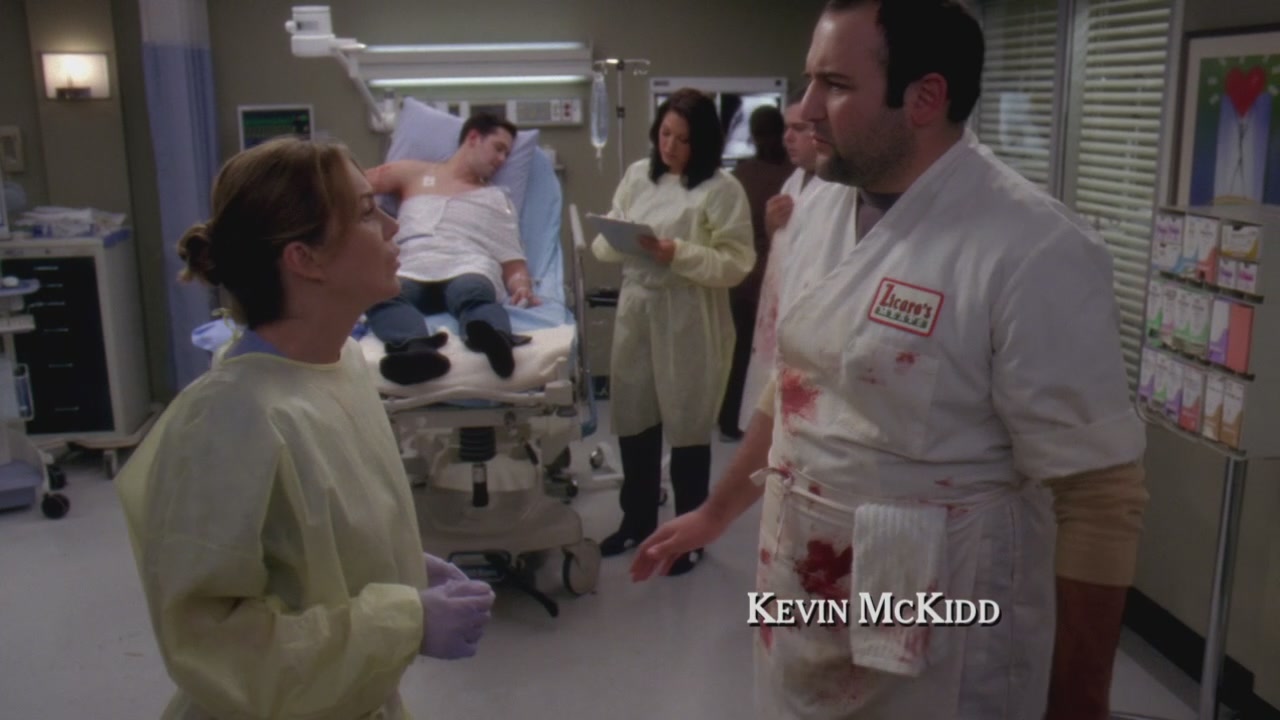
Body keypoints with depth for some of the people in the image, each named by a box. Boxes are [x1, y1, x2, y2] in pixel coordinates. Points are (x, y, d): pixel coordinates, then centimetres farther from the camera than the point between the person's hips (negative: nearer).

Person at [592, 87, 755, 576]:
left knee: (688, 428, 7)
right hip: (636, 312, 6)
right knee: (633, 421, 16)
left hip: (690, 323, -5)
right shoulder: (637, 176, 9)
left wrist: (678, 254, -24)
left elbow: (736, 263, -13)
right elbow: (605, 242, 11)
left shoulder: (721, 189, -9)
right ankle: (638, 519, 36)